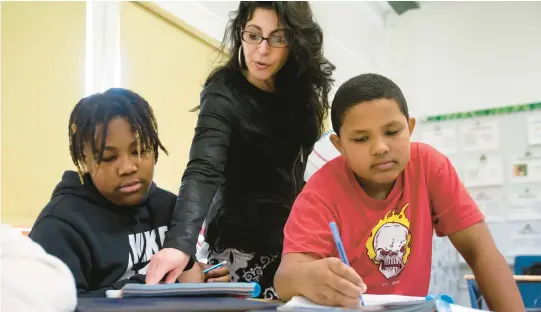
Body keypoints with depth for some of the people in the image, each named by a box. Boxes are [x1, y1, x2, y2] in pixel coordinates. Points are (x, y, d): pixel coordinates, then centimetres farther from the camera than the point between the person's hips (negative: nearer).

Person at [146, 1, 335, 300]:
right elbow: (203, 172, -32)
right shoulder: (224, 95, -18)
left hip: (292, 237, 6)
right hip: (243, 243, -6)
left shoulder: (297, 92, 1)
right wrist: (180, 244, -47)